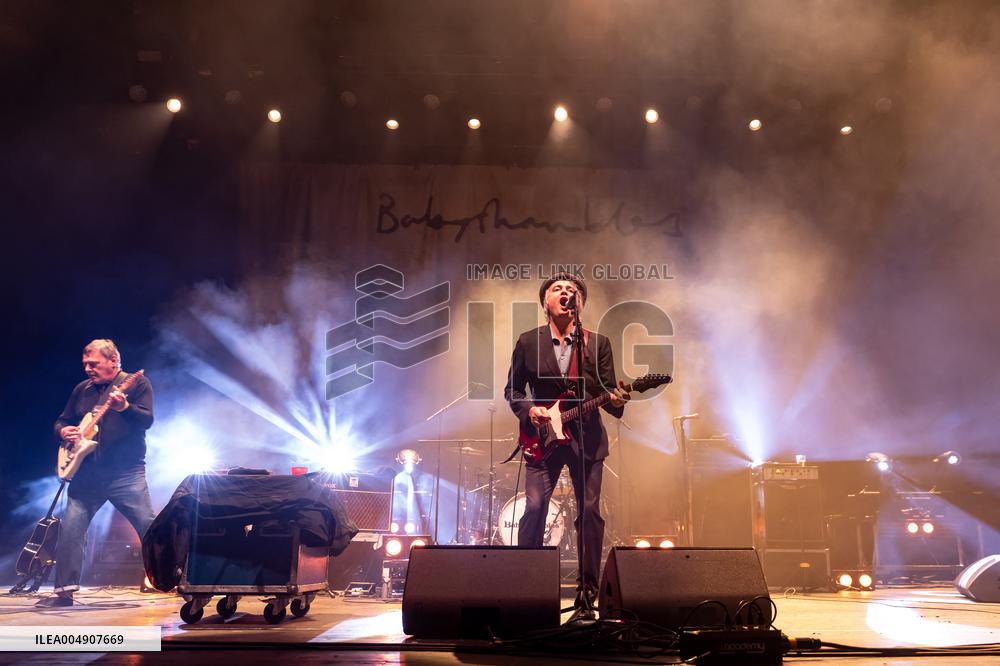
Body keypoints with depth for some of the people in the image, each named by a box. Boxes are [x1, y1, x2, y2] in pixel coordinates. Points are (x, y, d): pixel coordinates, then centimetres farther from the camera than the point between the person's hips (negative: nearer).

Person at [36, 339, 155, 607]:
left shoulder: (136, 382, -1)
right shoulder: (82, 389, 16)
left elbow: (147, 419, -13)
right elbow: (62, 420, 24)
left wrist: (124, 407, -32)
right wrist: (63, 431, 1)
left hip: (125, 472, -5)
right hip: (86, 473, 5)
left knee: (149, 525, -8)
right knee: (70, 529, -1)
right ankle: (64, 590, 8)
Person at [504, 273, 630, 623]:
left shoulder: (598, 343, 6)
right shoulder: (527, 342, 6)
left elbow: (606, 388, 2)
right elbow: (512, 388, 9)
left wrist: (615, 399, -21)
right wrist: (529, 410, -9)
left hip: (587, 437, 1)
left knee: (590, 512, -1)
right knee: (534, 508, -10)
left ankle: (587, 596, 9)